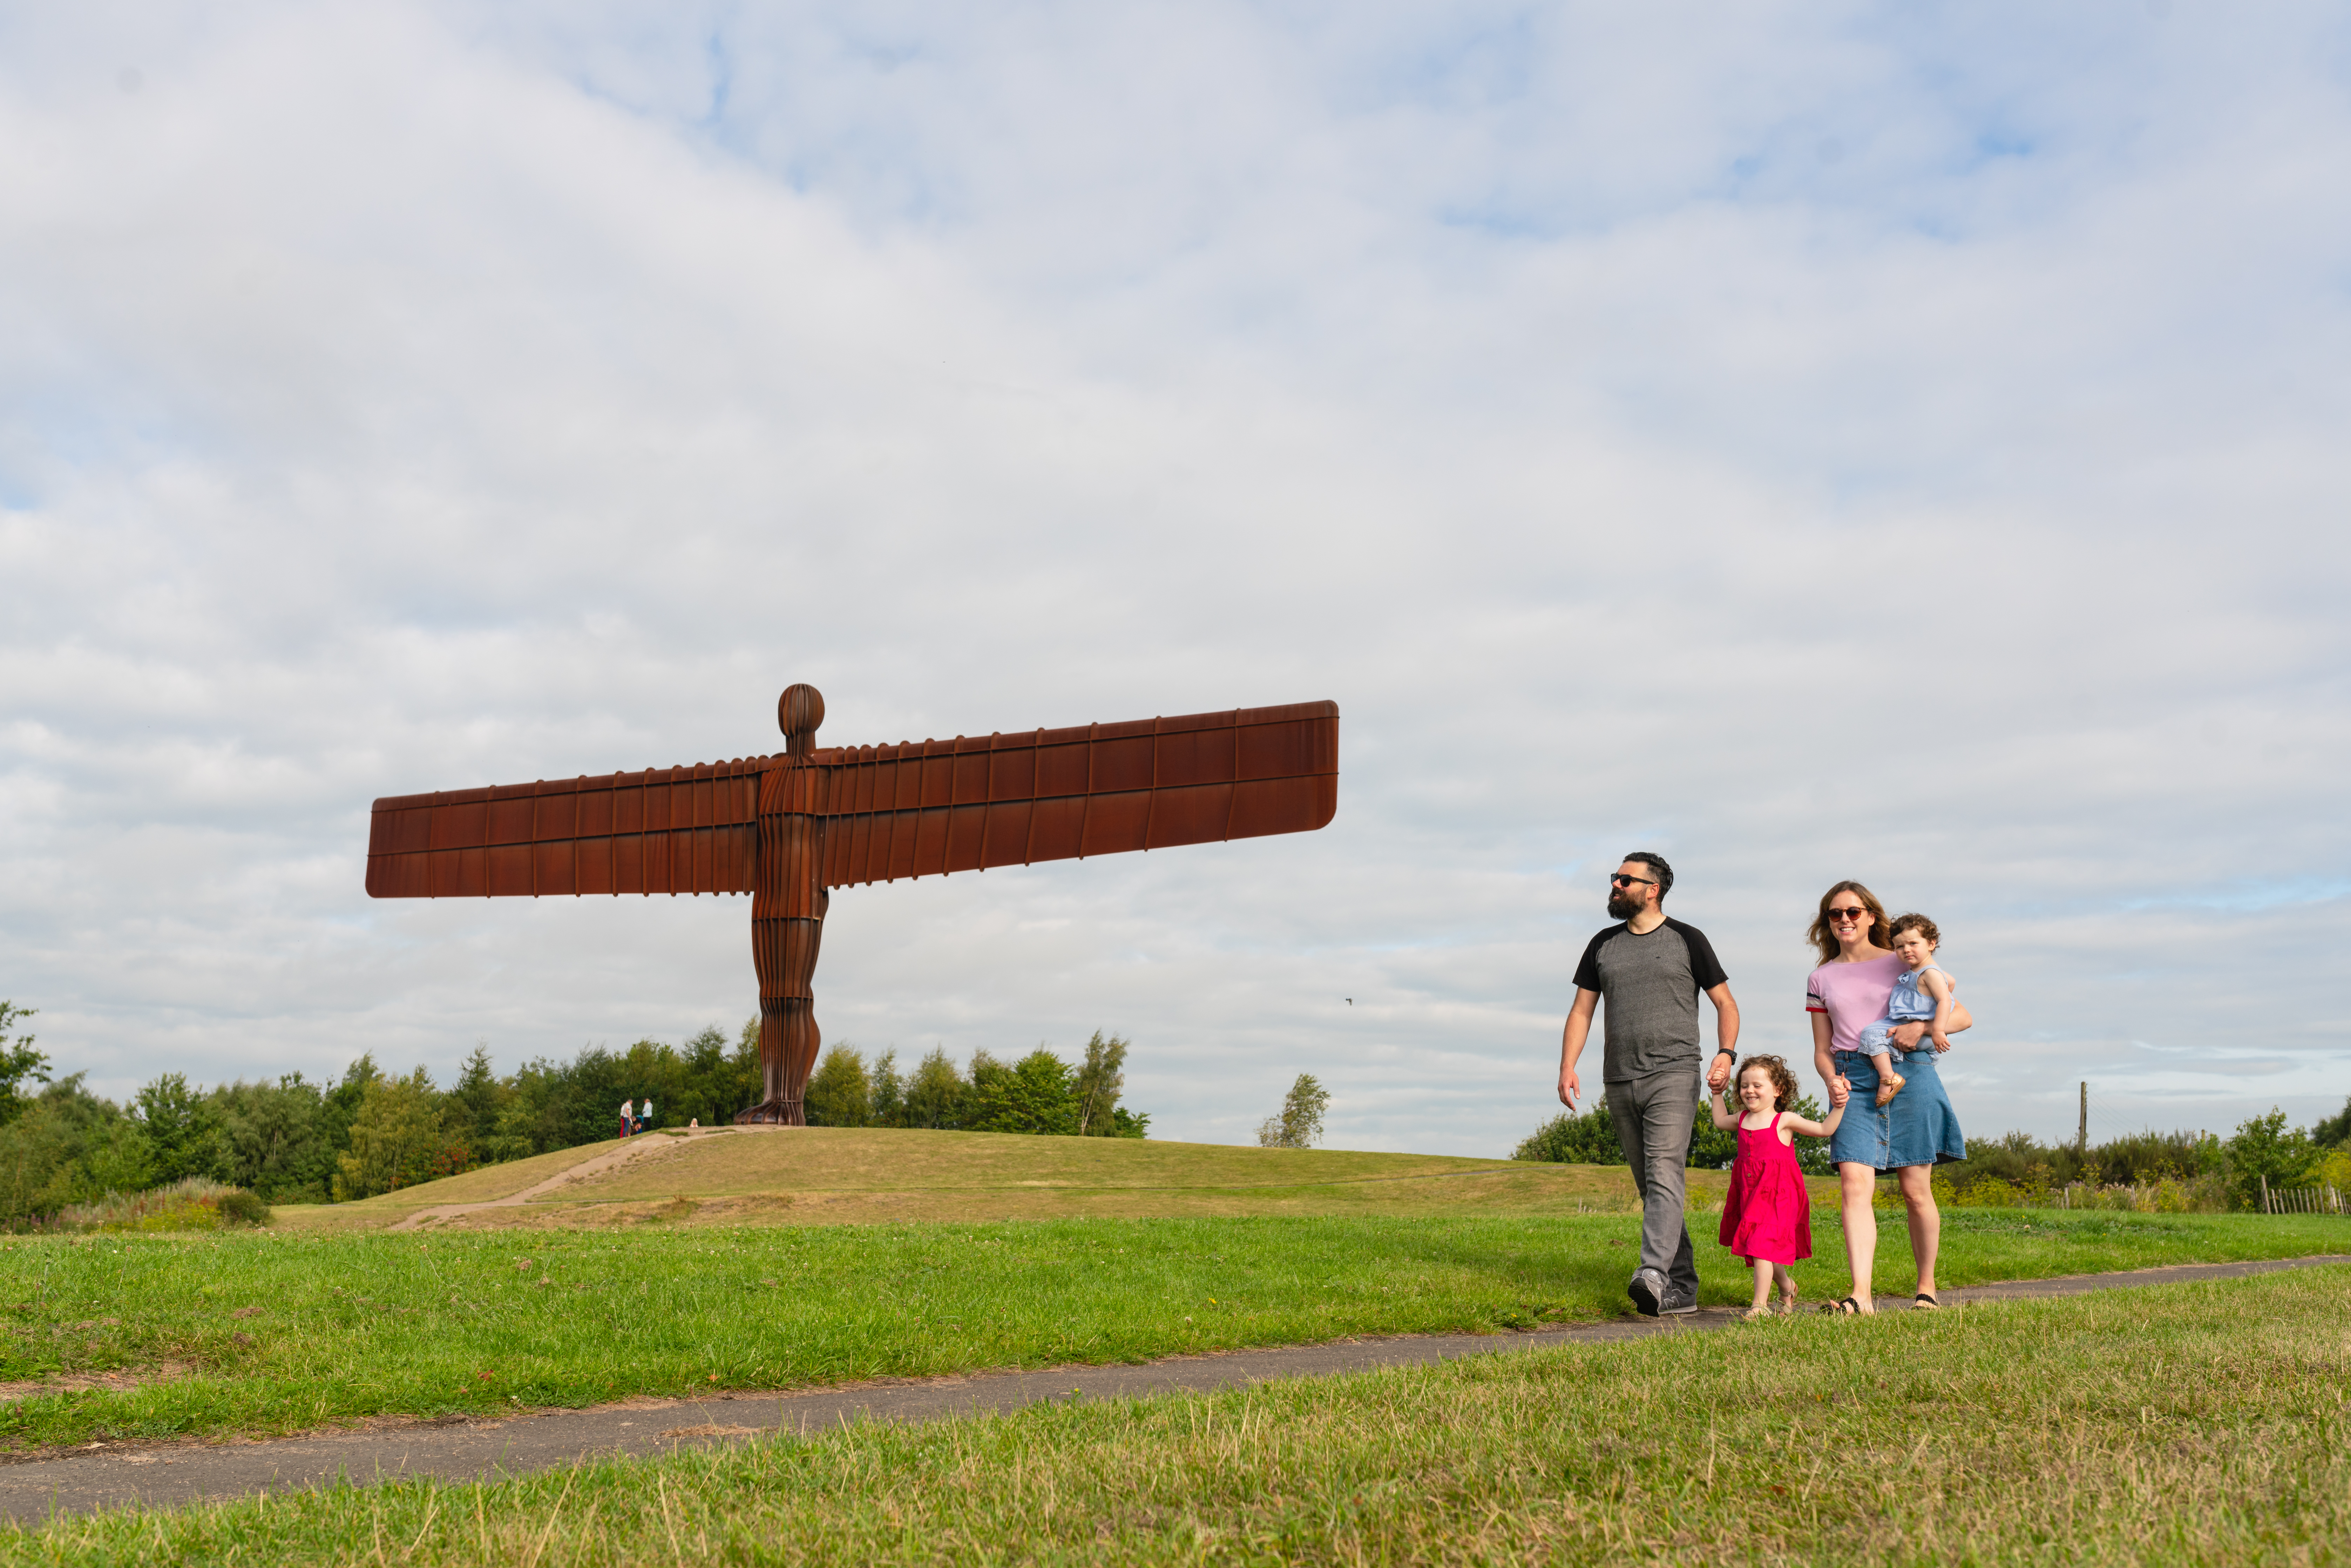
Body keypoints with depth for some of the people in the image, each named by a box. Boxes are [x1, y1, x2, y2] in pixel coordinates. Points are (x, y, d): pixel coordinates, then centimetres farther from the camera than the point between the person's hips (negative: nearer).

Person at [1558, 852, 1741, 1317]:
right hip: (1619, 1083, 5)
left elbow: (1726, 1003, 6)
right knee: (1649, 1187, 6)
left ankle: (1654, 1275, -32)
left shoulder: (1687, 940, 5)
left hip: (1673, 1075, -5)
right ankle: (1682, 1286, 13)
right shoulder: (1603, 946, 15)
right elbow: (1582, 1011, 14)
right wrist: (1567, 1068, 0)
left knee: (1664, 1176, -19)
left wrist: (1726, 1054, -12)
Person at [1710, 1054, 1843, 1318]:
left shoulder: (1784, 1121, -3)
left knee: (1762, 1247, -17)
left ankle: (1760, 1304, -17)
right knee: (1757, 1248, 13)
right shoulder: (1742, 1119, 12)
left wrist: (1839, 1106, -10)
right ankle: (1786, 1286, 40)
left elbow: (1824, 1129, 0)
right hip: (1750, 1194, 6)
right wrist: (1717, 1094, 34)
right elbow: (1720, 1121, 34)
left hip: (1777, 1196, -6)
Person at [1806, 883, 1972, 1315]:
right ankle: (1861, 1295, -22)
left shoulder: (1902, 964, 10)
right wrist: (1832, 1080, -6)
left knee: (1916, 1190, 2)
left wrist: (1923, 1026, -11)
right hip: (1853, 1082, 1)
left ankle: (1927, 1287, 20)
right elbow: (1822, 1050, 16)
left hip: (1908, 1072, -1)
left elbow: (1962, 1016, 9)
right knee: (1854, 1185, -16)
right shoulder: (1821, 980, 16)